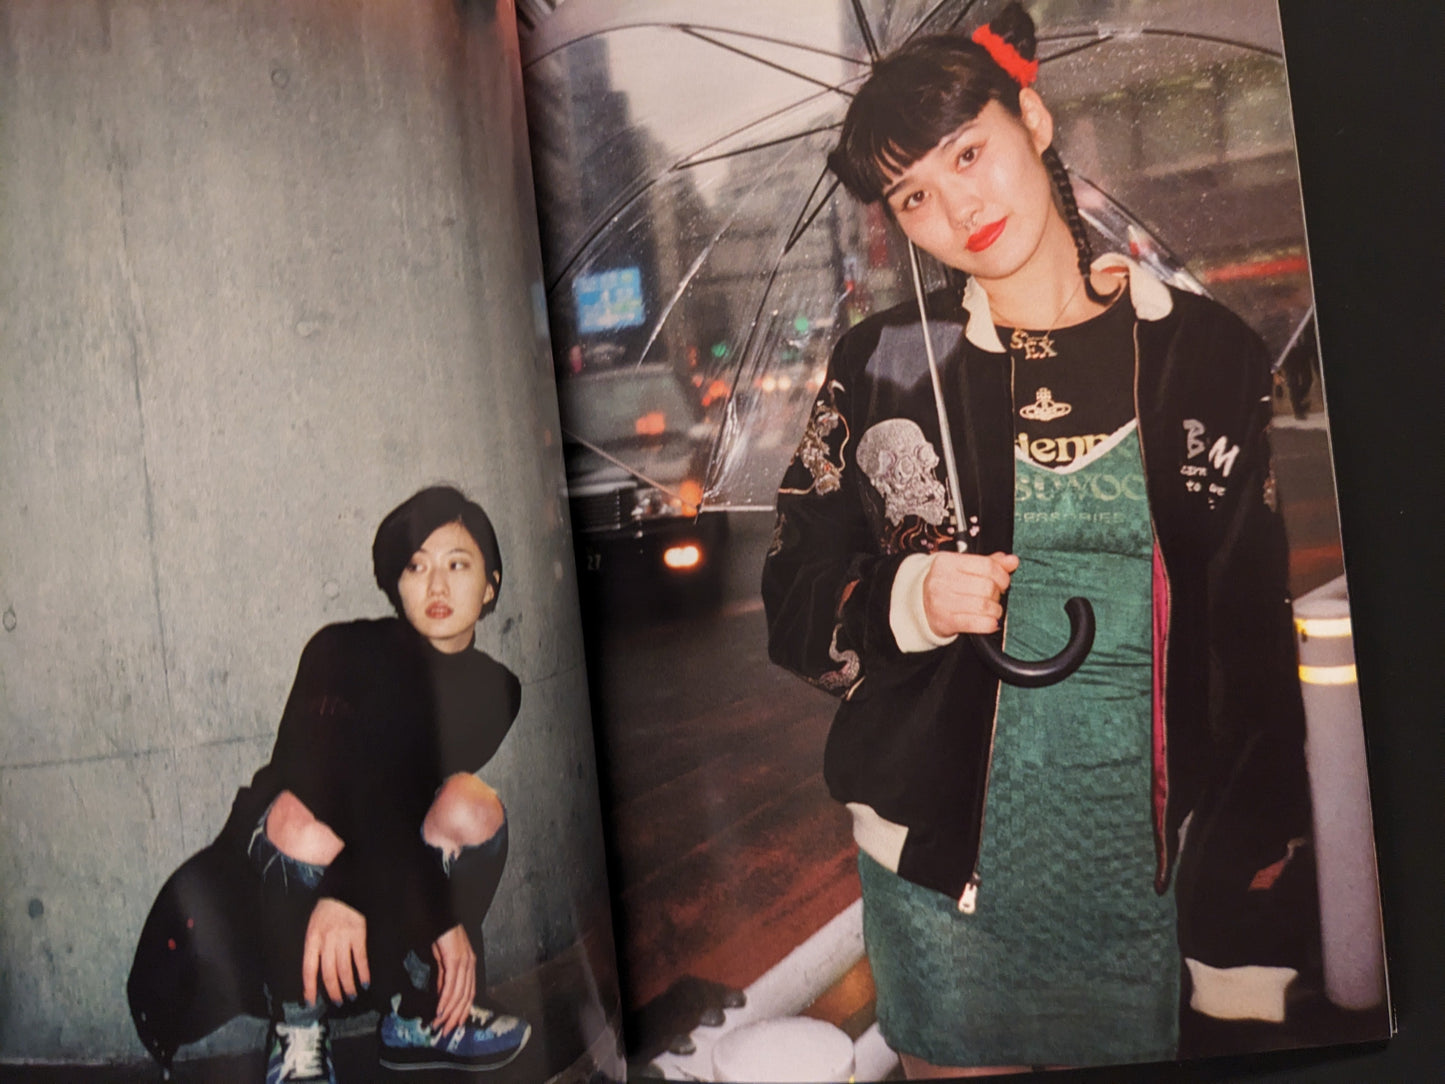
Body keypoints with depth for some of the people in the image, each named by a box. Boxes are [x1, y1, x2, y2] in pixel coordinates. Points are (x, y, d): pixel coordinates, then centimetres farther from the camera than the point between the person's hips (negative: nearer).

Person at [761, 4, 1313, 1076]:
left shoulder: (1205, 352, -2)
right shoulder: (886, 364, -3)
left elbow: (1256, 654, 0)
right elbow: (793, 597, 4)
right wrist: (909, 602, -17)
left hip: (1154, 864, 1)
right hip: (943, 857, 0)